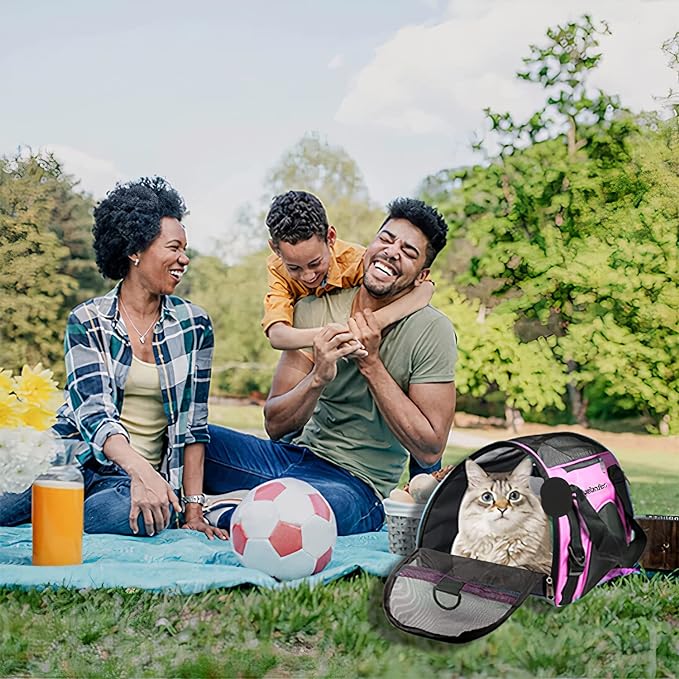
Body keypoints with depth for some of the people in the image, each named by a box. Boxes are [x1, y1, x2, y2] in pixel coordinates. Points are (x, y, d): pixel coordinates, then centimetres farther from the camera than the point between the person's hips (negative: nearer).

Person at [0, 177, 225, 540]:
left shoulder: (194, 325, 5)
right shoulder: (86, 322, -1)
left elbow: (193, 422, 5)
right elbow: (93, 411, -14)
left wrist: (193, 508, -4)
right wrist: (141, 469, -34)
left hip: (147, 473, 2)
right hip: (78, 455, -2)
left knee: (133, 511, -36)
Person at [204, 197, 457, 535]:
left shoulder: (432, 331, -11)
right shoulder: (314, 310, -2)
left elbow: (430, 450, -15)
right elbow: (275, 426, -4)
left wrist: (371, 364, -19)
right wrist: (318, 378, -24)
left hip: (354, 484, -4)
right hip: (294, 454, 4)